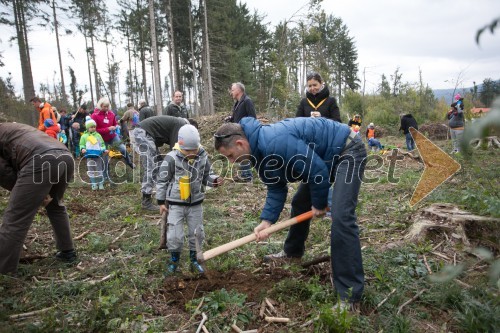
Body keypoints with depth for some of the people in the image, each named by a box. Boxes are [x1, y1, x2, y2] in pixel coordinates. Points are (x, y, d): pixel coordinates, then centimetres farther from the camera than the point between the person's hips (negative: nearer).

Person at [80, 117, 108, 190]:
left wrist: (104, 150, -4)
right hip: (89, 155, -1)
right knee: (91, 170, 2)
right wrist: (82, 149, -13)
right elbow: (81, 144, 8)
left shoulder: (98, 135, 8)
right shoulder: (84, 136, 4)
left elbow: (102, 144, 13)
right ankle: (94, 184, 10)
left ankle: (101, 184, 10)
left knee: (99, 170, 4)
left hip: (98, 155, 1)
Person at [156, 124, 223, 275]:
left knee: (197, 233, 13)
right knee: (175, 234, 0)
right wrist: (161, 202, -4)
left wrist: (215, 180, -16)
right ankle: (174, 259, 25)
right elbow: (162, 180, -7)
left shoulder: (202, 156, -7)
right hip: (176, 203, -3)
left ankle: (194, 260, 32)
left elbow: (206, 176, 6)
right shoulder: (172, 158, -17)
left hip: (195, 203, 3)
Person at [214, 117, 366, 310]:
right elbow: (276, 188, 3)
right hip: (324, 158, 10)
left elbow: (317, 169, -28)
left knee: (341, 218, -20)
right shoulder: (260, 151, -1)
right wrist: (267, 220, -9)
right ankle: (293, 251, 43)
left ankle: (349, 295, -13)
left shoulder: (275, 144, -33)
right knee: (300, 203, 19)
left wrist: (319, 204, -13)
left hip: (348, 151, -10)